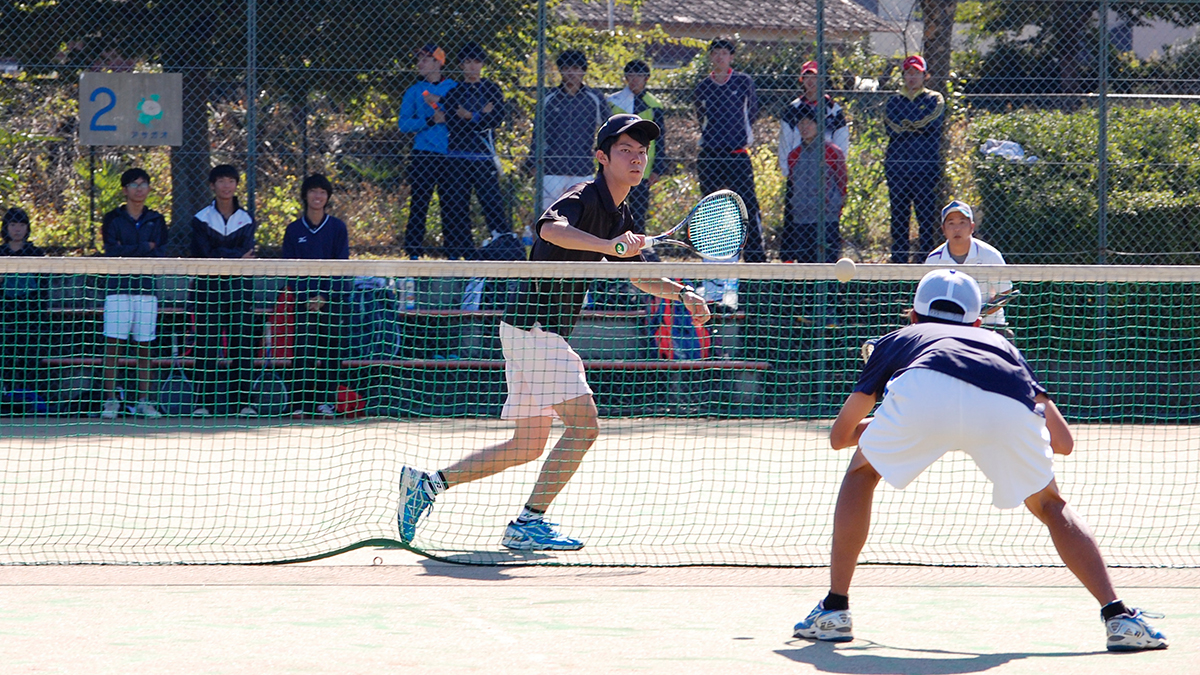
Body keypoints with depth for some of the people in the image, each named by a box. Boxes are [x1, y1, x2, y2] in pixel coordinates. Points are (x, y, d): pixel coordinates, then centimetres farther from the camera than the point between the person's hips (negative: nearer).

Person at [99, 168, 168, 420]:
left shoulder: (155, 220, 12)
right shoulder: (113, 219, 6)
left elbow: (159, 255, 0)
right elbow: (112, 252, -7)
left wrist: (126, 251, -8)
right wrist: (145, 247, -8)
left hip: (146, 288, 2)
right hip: (118, 286, -2)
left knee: (145, 345, 2)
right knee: (113, 343, -7)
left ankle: (143, 400, 7)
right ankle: (110, 400, -5)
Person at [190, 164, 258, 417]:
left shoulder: (246, 219, 10)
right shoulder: (201, 219, 5)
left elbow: (246, 254, -4)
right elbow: (204, 255, -7)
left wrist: (219, 255, -14)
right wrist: (236, 257, -11)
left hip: (239, 289, 1)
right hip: (208, 289, -1)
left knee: (242, 346, -4)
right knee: (206, 346, -4)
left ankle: (243, 401, -1)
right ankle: (203, 403, -2)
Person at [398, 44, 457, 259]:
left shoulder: (453, 88, 9)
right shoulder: (414, 92, 10)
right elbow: (404, 124, 1)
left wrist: (440, 103, -12)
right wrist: (431, 121, -12)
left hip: (449, 155, 0)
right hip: (423, 156, 0)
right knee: (418, 205, -5)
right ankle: (414, 254, -4)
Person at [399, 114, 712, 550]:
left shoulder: (619, 215, 14)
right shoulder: (584, 199, -16)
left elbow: (638, 276, 29)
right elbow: (551, 228, -39)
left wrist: (681, 293, 13)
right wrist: (610, 246, -52)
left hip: (544, 333, 10)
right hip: (534, 327, -10)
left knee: (528, 446, 13)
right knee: (583, 425, -15)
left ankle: (429, 483, 15)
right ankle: (529, 523, -12)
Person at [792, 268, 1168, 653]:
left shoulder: (898, 340, 41)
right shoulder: (1000, 345, 43)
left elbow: (840, 435, 47)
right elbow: (1063, 442, 38)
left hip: (925, 391, -1)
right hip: (1008, 408, 1)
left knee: (862, 472, 28)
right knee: (1049, 505, 26)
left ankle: (834, 610, 20)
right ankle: (1117, 615, 10)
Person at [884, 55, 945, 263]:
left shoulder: (934, 99, 11)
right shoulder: (894, 100, 16)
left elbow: (932, 124, -6)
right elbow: (891, 126, -1)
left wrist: (906, 125, -2)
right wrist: (919, 127, -7)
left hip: (926, 166, -2)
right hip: (897, 166, 2)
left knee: (926, 215, -5)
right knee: (898, 216, 2)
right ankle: (898, 261, 4)